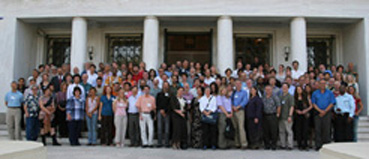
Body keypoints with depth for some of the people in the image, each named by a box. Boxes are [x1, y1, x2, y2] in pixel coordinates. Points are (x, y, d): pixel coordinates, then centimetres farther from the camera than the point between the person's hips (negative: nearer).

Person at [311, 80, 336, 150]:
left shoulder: (329, 93, 7)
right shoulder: (315, 93, 10)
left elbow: (332, 103, 1)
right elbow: (313, 103, 5)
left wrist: (325, 111, -8)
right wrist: (320, 111, -8)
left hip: (327, 113, -1)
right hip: (318, 113, 1)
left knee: (326, 129, -3)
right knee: (318, 129, -3)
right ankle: (318, 145, -1)